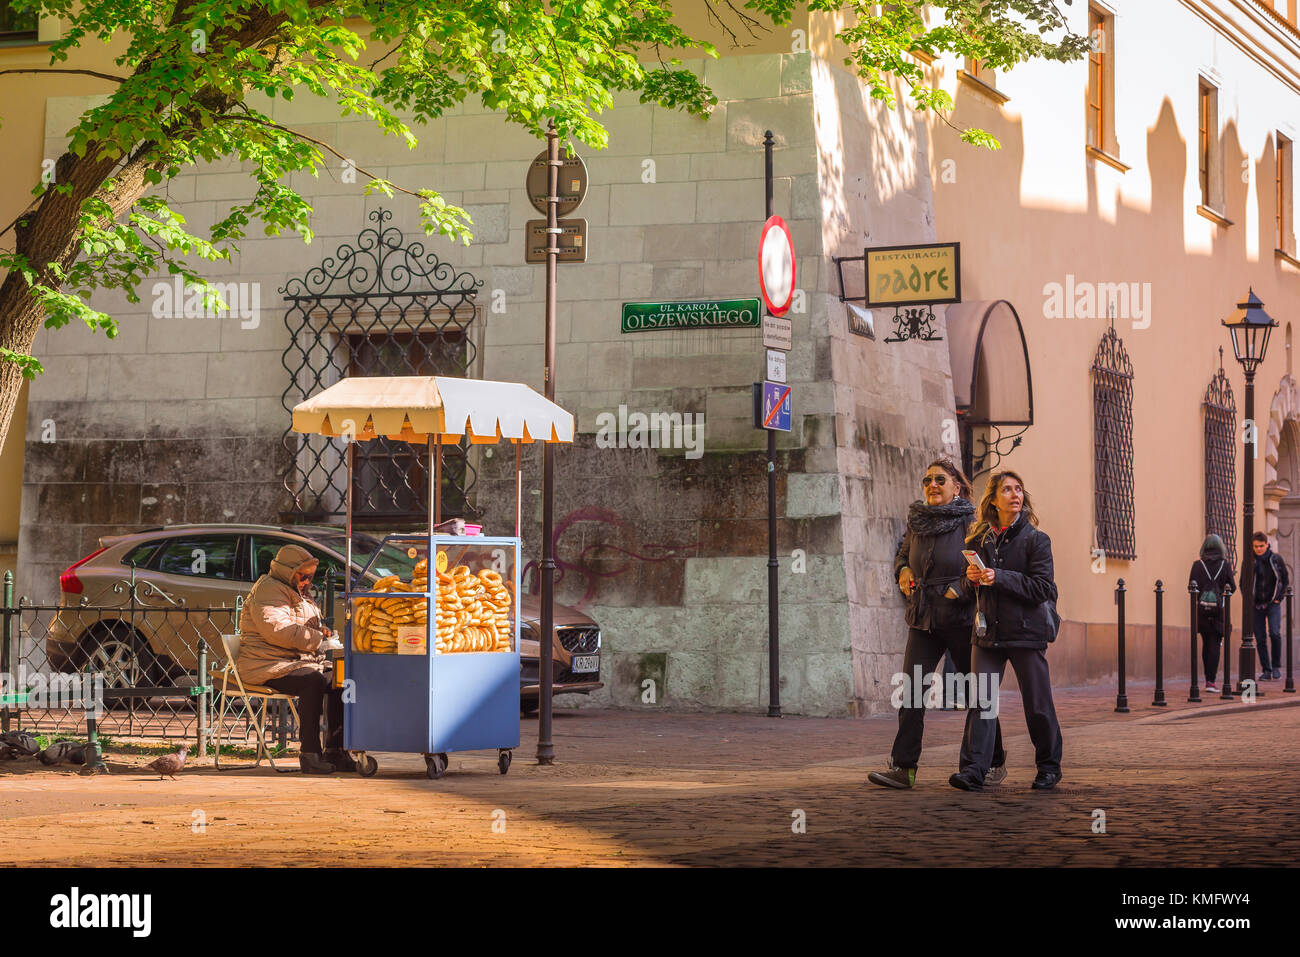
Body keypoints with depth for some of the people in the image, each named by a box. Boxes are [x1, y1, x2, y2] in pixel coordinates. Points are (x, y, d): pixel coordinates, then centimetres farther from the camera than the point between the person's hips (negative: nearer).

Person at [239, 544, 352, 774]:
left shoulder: (296, 593, 22)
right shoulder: (267, 591, -10)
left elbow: (301, 630, 34)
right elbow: (279, 630, -24)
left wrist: (320, 630, 10)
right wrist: (318, 638, -16)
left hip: (297, 661, 10)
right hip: (267, 666, -10)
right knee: (314, 680, -34)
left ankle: (334, 751, -8)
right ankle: (309, 754, -35)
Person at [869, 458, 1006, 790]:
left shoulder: (971, 522, -9)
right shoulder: (917, 522, 8)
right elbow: (903, 553, 26)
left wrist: (957, 591, -17)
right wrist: (903, 570, 5)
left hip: (961, 621, -5)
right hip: (923, 620, 5)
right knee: (911, 692, -5)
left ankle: (994, 764, 19)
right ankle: (902, 767, -5)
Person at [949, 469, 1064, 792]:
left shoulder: (1036, 539, -3)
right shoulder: (979, 539, 10)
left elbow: (1041, 588, -12)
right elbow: (969, 589, 21)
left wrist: (999, 577, -19)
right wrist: (971, 578, -3)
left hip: (1026, 631, -3)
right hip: (988, 631, 3)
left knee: (1038, 705, 4)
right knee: (981, 701, -7)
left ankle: (1049, 767, 21)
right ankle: (972, 771, -11)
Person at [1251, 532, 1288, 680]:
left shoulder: (1276, 559, -1)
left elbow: (1286, 579, 7)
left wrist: (1279, 597, -2)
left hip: (1273, 603, -2)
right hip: (1256, 605, 2)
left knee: (1274, 633, -18)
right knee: (1260, 639, 0)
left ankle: (1276, 666, -3)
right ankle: (1266, 670, 8)